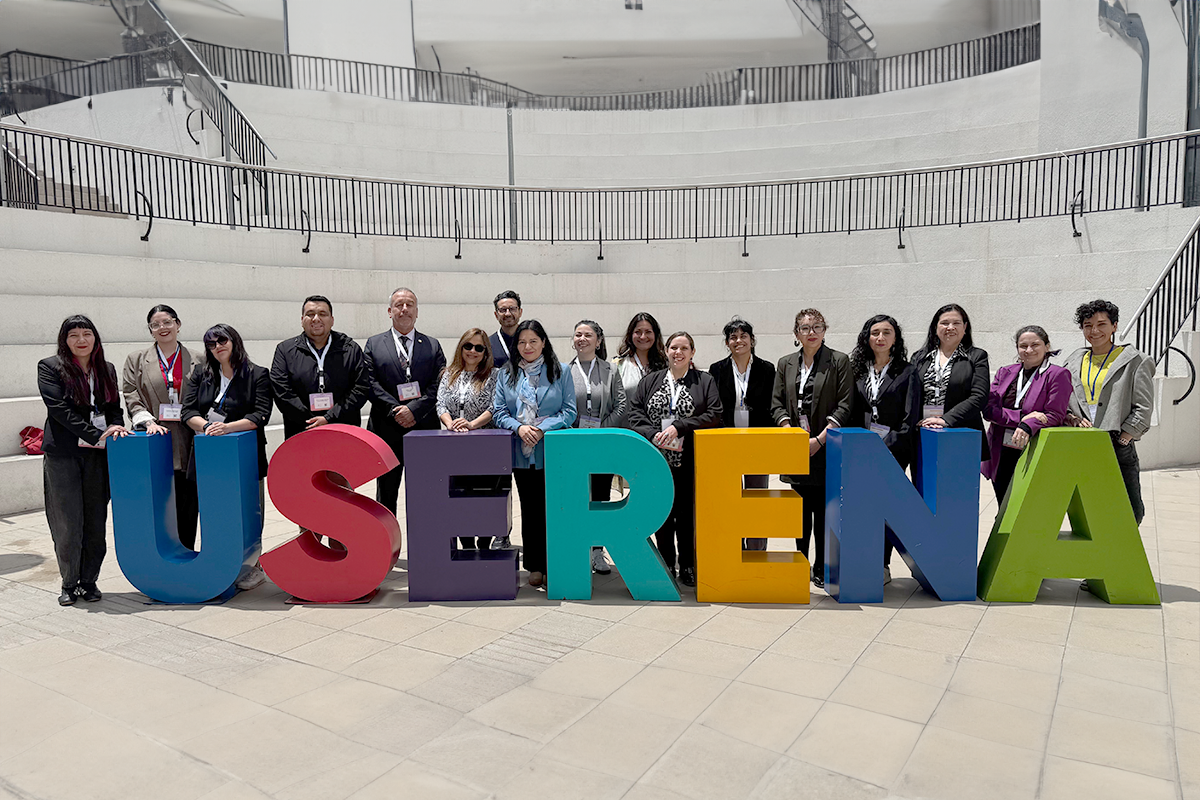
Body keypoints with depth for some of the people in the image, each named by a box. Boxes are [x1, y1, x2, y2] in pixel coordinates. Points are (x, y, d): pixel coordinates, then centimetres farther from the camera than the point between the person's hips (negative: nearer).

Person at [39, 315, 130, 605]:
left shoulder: (107, 369, 13)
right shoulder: (50, 367, -1)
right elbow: (59, 408, -11)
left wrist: (115, 427, -8)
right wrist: (96, 435, -18)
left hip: (98, 454, 4)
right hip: (63, 453, -3)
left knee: (96, 521, 6)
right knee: (67, 523, 1)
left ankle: (89, 581, 17)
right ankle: (69, 584, 14)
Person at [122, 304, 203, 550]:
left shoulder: (197, 360, 10)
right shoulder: (137, 360, 11)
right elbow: (131, 398, 4)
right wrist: (148, 421, -11)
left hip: (187, 444, 1)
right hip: (155, 441, 0)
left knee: (188, 506, 3)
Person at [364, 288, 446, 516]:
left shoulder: (432, 346, 10)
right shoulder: (374, 344, 9)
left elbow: (438, 385, -1)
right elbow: (371, 384, -1)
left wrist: (413, 409, -13)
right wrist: (395, 410, -13)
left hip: (424, 430, 0)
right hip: (387, 432, 0)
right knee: (386, 493, 8)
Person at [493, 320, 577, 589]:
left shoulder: (560, 372, 3)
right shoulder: (508, 374, 11)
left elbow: (569, 411, -2)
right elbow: (498, 411, 6)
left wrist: (542, 428, -15)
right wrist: (519, 427, -13)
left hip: (552, 452, -2)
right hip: (521, 452, 3)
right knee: (529, 510, 8)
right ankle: (535, 567, 18)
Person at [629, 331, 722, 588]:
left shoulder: (705, 381, 7)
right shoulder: (650, 381, 13)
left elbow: (714, 415, -5)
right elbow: (635, 413, 6)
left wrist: (678, 427, -14)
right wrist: (653, 434, -11)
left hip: (689, 460, -2)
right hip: (657, 459, 2)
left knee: (687, 513, 0)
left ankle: (688, 567, 13)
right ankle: (666, 565, 18)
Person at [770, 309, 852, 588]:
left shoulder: (839, 361, 2)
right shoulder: (786, 363, 12)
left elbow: (845, 406, -4)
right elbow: (777, 404, 8)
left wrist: (820, 440, -11)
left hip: (826, 448, -3)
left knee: (824, 511, -1)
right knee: (800, 511, 8)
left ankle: (821, 569, 10)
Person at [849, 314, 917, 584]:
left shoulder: (907, 372, 2)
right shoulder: (857, 370, 12)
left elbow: (910, 417, -3)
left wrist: (888, 446, -11)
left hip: (894, 451, -3)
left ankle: (882, 567, 4)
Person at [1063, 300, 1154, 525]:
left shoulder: (1134, 361, 4)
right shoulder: (1074, 362, 16)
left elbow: (1143, 409, -1)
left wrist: (1122, 439, -9)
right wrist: (1074, 419, -4)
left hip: (1119, 447, -3)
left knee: (1130, 510, 0)